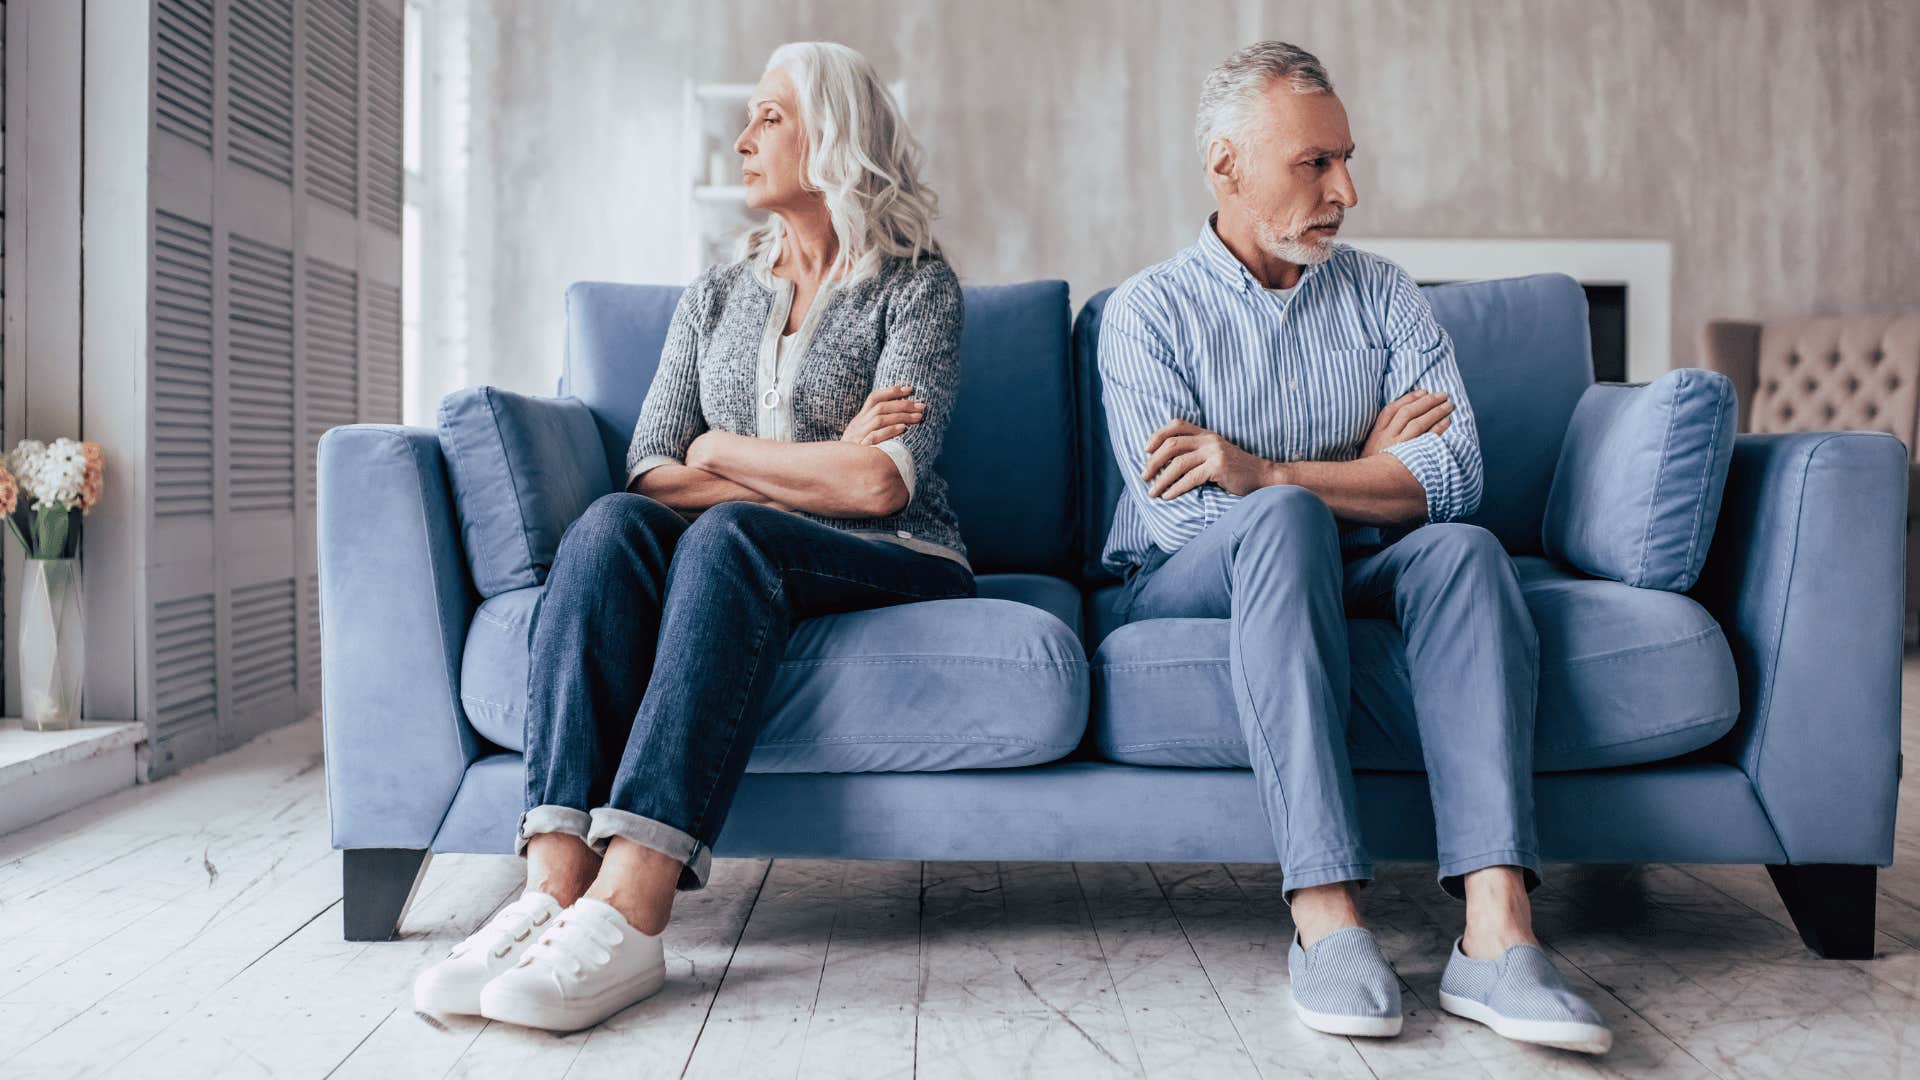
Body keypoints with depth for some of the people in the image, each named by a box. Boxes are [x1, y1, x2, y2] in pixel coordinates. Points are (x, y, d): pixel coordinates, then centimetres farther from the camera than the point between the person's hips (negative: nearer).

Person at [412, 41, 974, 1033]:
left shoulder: (916, 285, 4)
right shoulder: (714, 297, 19)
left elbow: (882, 483, -11)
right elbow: (650, 476, 6)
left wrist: (724, 451, -1)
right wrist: (816, 468, -6)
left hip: (894, 566, -4)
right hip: (736, 565, 4)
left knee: (729, 534, -34)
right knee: (613, 523, -27)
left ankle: (630, 914, -44)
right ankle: (555, 883, -40)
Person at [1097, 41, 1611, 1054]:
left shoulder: (1383, 295, 10)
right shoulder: (1148, 311, 0)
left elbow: (1455, 475, -7)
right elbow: (1180, 516, -13)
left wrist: (1267, 470, -19)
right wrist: (1364, 470, -5)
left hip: (1358, 572, 3)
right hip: (1193, 583, -3)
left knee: (1465, 550, -28)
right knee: (1286, 521, -34)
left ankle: (1495, 933, -39)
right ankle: (1327, 920, -40)